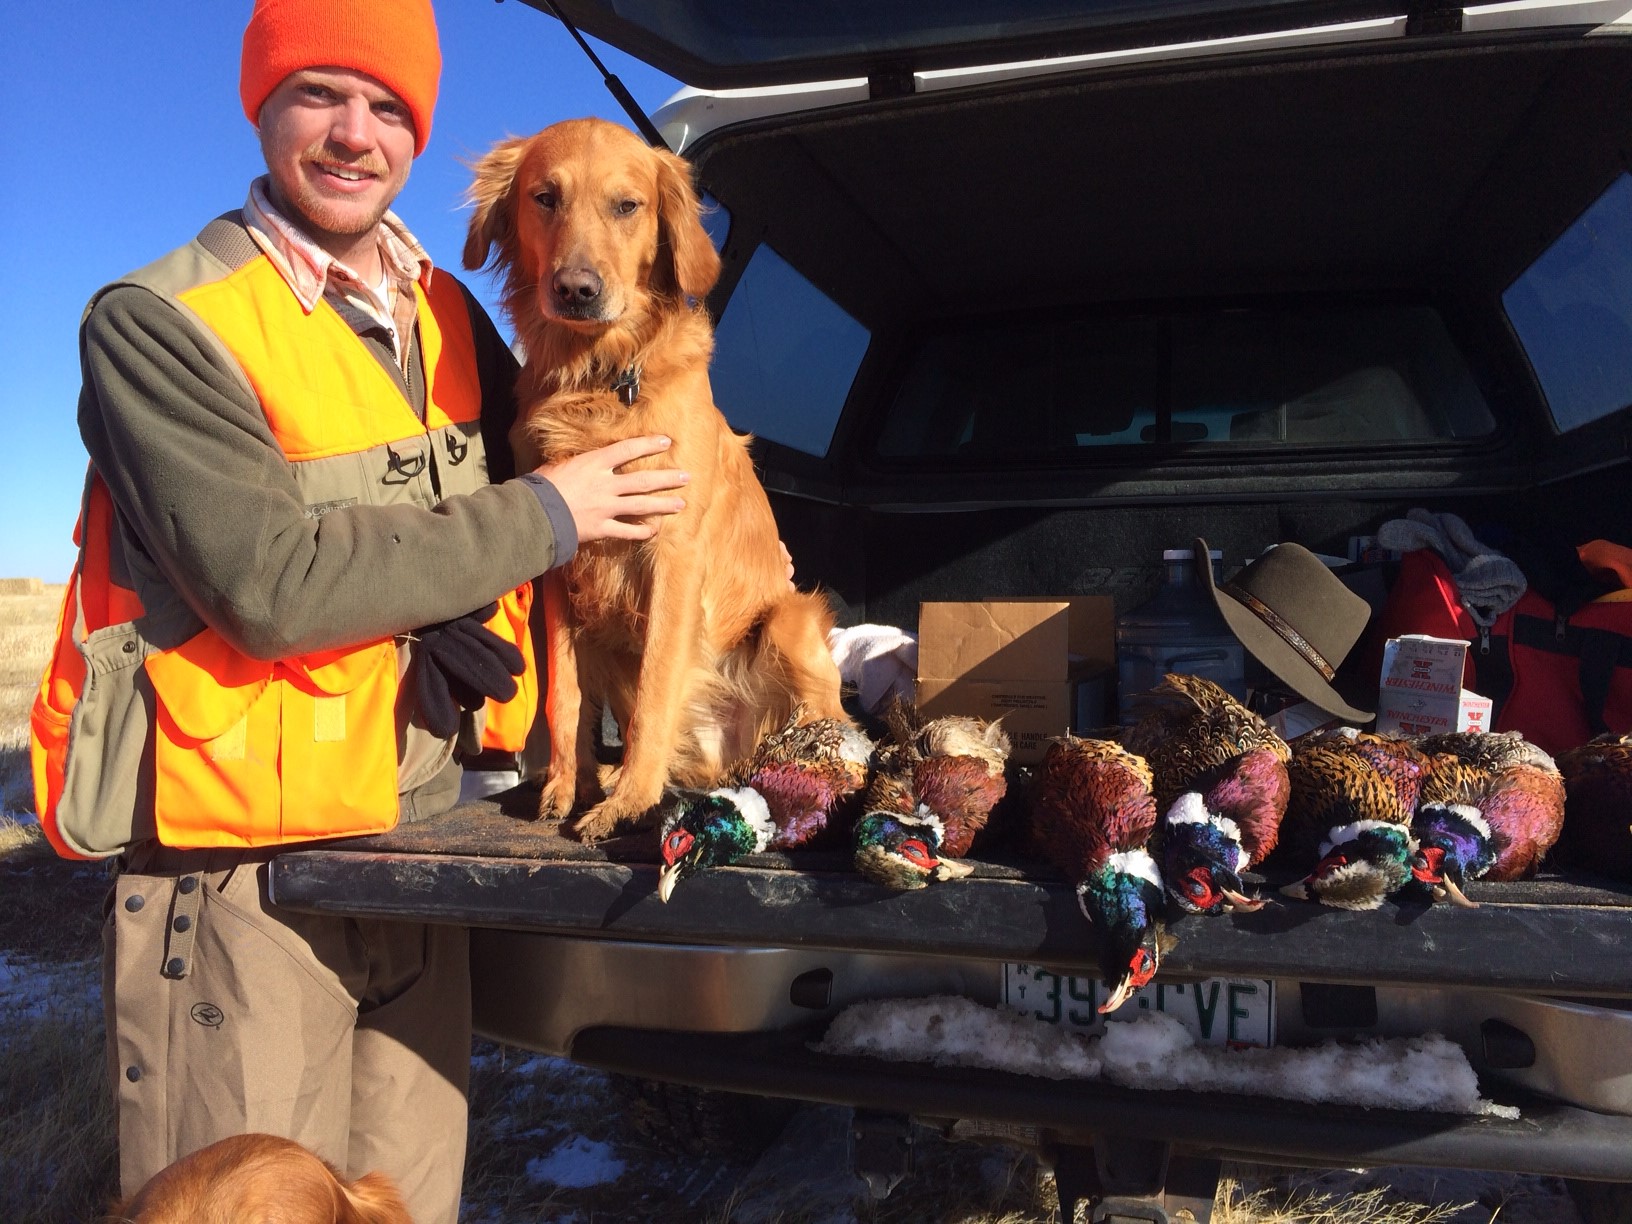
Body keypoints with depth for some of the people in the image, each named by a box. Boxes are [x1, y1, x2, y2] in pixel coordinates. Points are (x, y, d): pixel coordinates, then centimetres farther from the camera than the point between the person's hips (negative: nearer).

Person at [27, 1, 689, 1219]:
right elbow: (272, 585, -20)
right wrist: (541, 517, -15)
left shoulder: (451, 319, 8)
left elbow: (499, 498, 18)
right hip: (239, 868, -5)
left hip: (419, 834, 5)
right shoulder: (160, 323, -10)